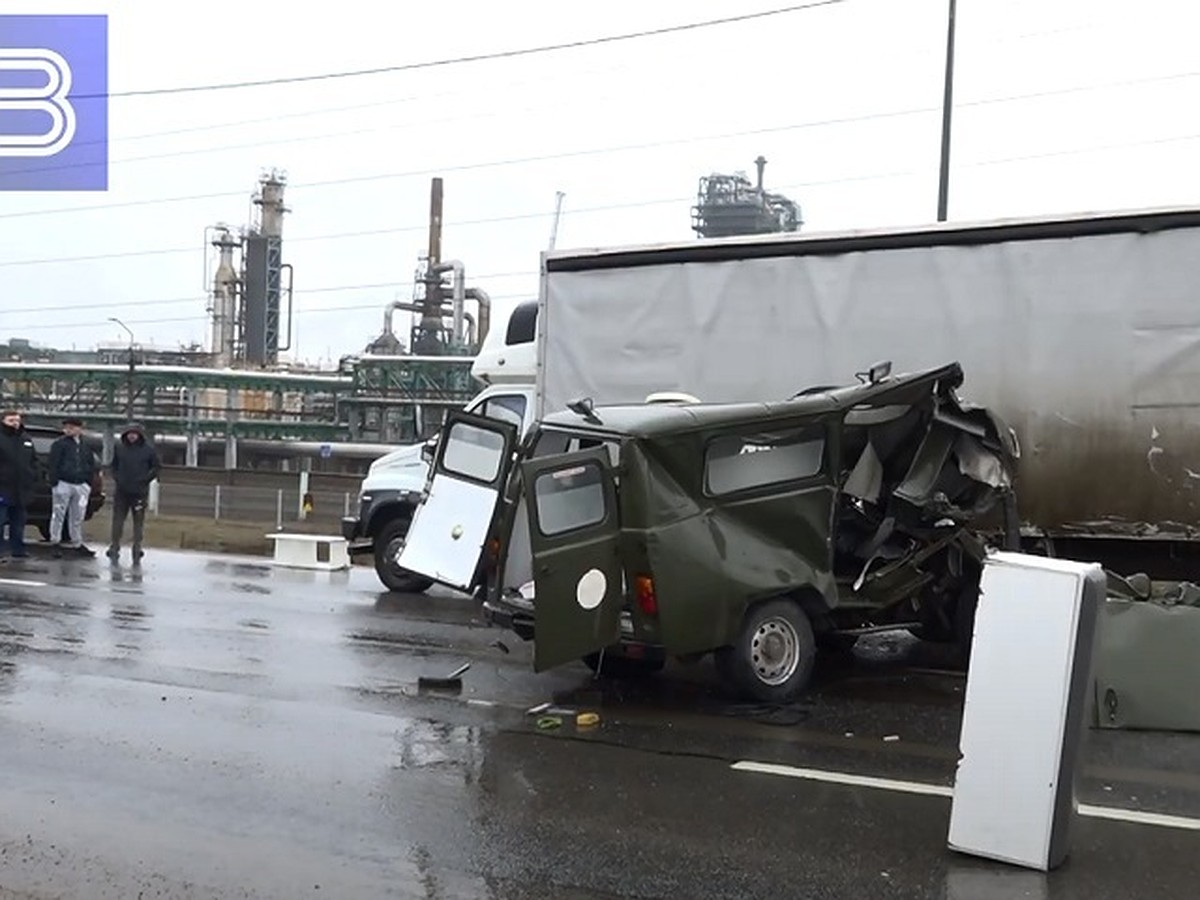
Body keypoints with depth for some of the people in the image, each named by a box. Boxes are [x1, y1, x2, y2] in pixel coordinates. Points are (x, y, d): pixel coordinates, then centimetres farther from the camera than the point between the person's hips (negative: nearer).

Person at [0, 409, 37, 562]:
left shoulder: (26, 439, 13)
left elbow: (34, 459, 21)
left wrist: (32, 475, 8)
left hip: (22, 490, 6)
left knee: (18, 522, 14)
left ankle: (18, 549, 21)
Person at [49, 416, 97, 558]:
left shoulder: (86, 447, 12)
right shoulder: (59, 444, -3)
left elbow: (92, 466, 16)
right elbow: (53, 465, -7)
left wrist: (88, 482, 7)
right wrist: (54, 482, -13)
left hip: (81, 486, 4)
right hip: (63, 484, -4)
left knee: (78, 517, 10)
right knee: (58, 515, 1)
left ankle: (77, 544, 18)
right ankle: (56, 543, 7)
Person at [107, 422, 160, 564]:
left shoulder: (148, 449, -2)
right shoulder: (119, 447, 5)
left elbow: (156, 467, 3)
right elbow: (114, 465, 18)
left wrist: (145, 479, -6)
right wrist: (116, 477, 3)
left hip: (139, 492, -2)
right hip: (121, 491, 2)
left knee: (138, 521, 3)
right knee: (118, 520, 5)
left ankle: (137, 548, 10)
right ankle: (114, 547, 12)